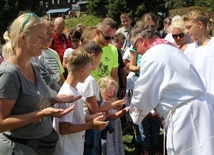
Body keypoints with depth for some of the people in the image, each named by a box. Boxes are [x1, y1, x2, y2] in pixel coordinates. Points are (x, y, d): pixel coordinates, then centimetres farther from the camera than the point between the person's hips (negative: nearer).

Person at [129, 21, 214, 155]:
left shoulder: (152, 56, -13)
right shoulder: (169, 49, 15)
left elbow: (144, 94, -6)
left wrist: (134, 114, 12)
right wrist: (156, 108, 28)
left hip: (186, 114, -9)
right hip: (196, 107, 9)